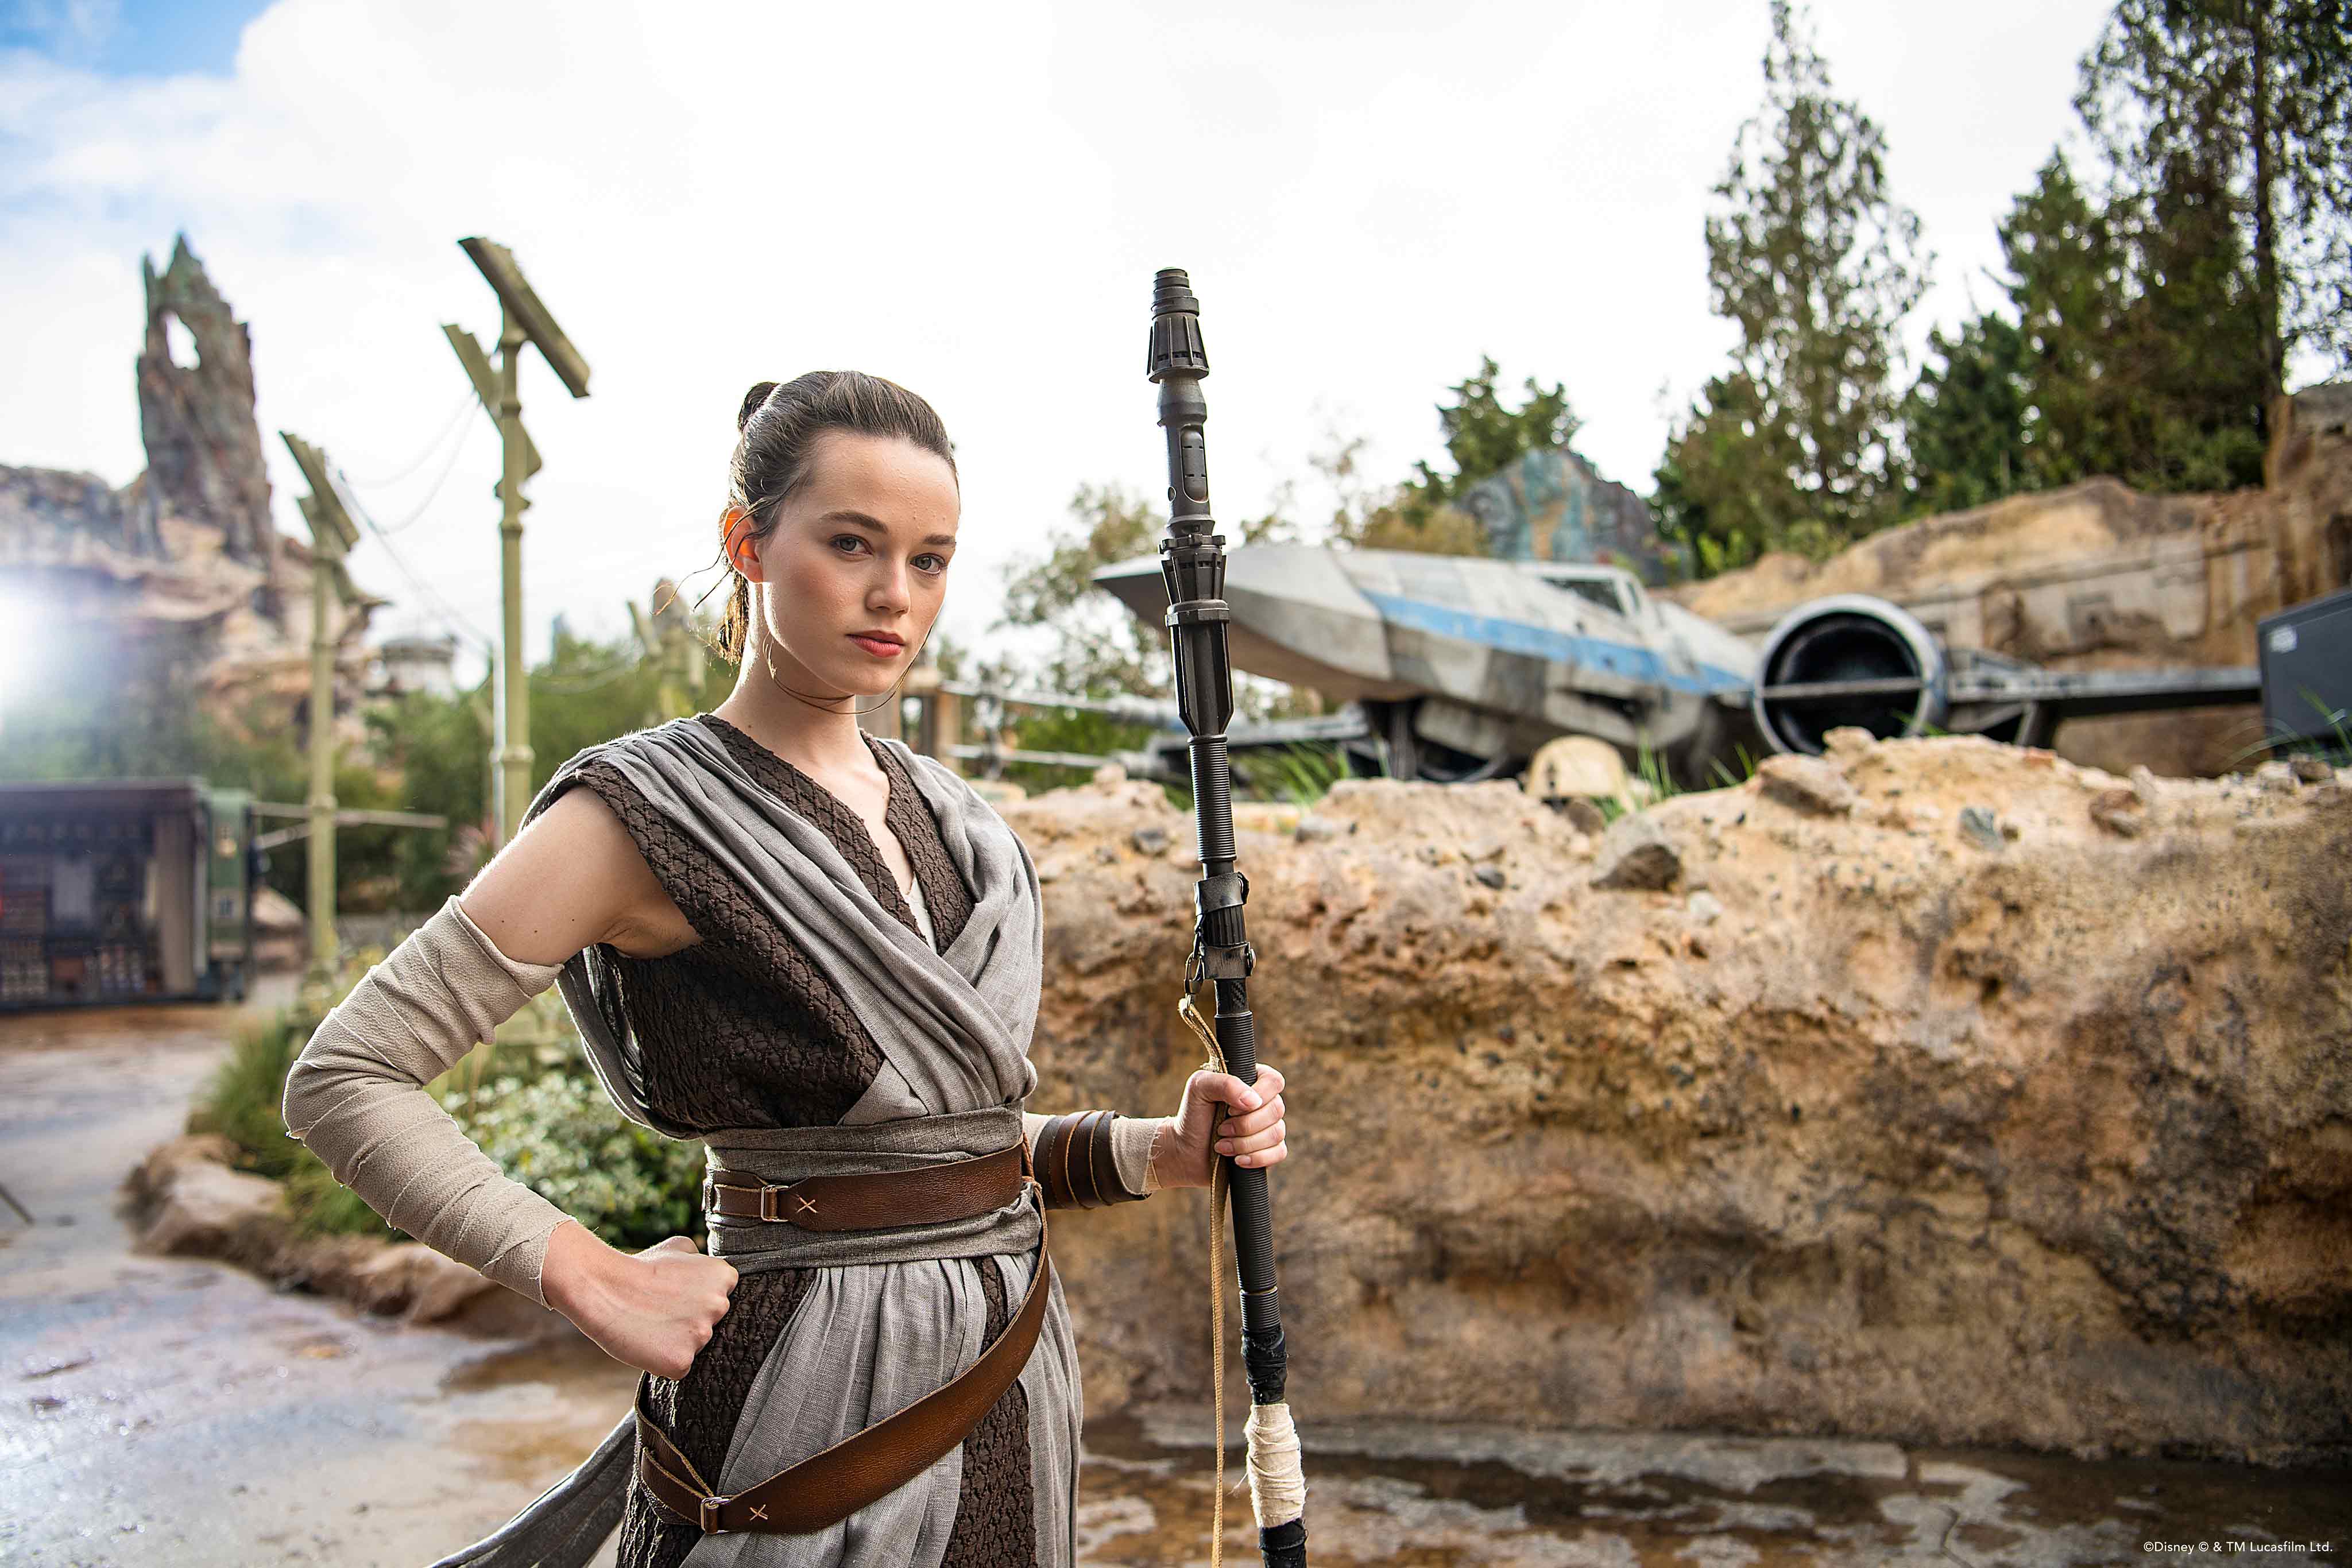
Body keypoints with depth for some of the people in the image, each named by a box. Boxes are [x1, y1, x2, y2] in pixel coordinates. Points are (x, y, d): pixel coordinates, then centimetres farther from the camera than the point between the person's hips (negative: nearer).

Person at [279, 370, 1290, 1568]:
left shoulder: (943, 810, 7)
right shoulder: (647, 812, -12)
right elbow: (344, 1078, -13)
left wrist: (1168, 1149, -1)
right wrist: (593, 1280, -17)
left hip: (1006, 1373, 6)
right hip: (805, 1383, -6)